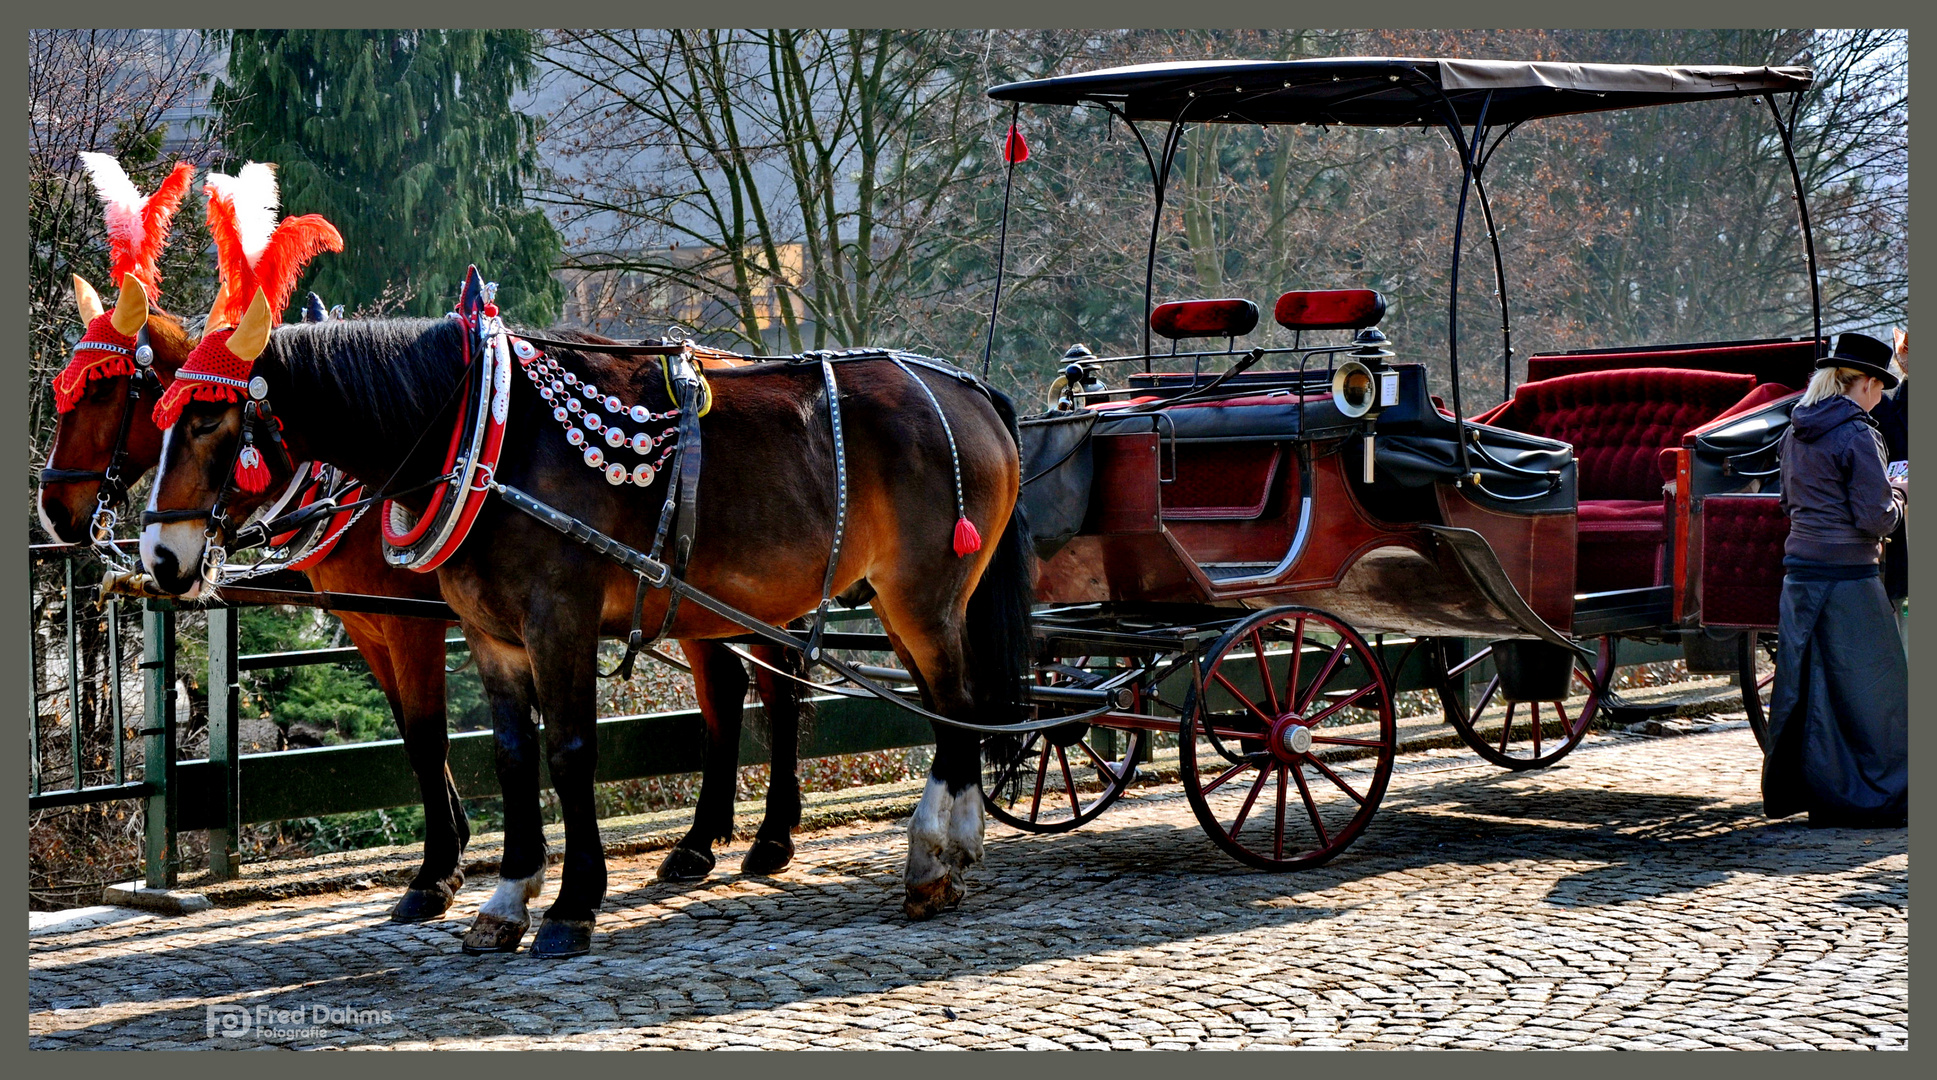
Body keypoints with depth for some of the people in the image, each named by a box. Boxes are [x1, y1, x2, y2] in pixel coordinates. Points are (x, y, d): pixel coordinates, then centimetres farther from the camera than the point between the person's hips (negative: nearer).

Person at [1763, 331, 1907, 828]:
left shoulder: (1794, 432, 11)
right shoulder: (1857, 436, -13)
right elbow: (1876, 519, -15)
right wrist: (1900, 490, 5)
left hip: (1799, 569, 8)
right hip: (1847, 576, -8)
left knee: (1803, 680, 13)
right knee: (1866, 686, 0)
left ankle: (1789, 788, 17)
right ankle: (1871, 796, 4)